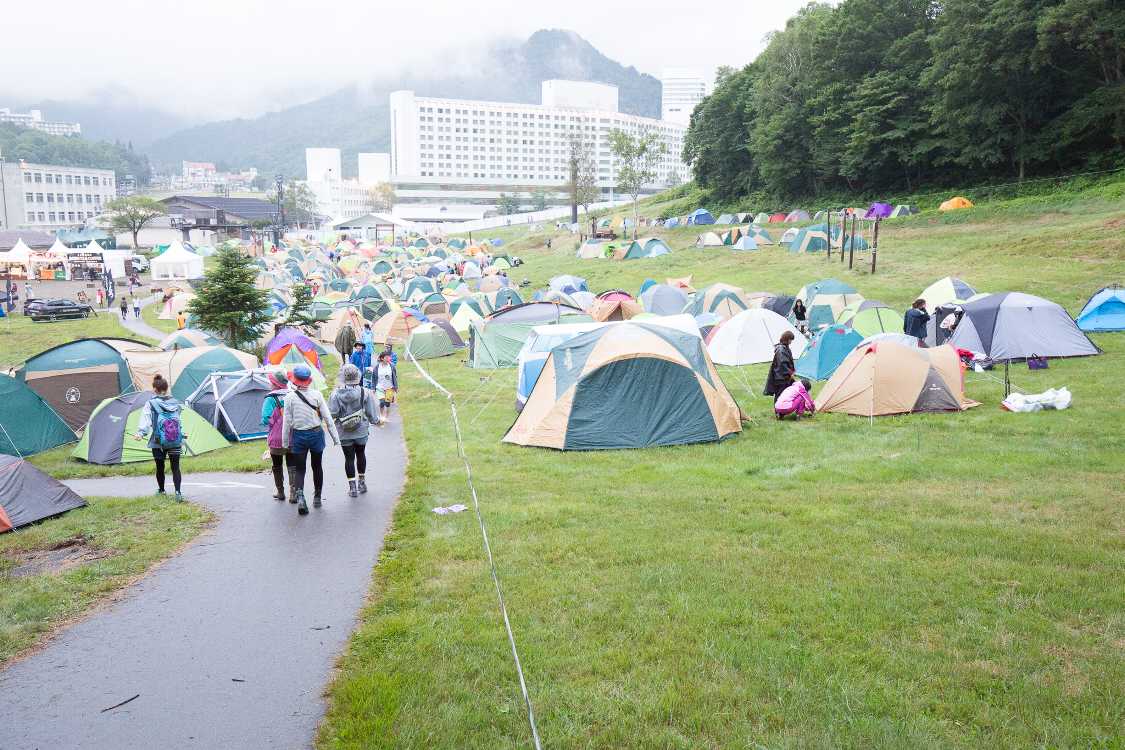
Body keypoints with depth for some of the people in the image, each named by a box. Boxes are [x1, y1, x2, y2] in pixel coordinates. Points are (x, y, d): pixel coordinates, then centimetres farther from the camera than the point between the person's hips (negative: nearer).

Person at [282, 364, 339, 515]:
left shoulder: (290, 397, -10)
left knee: (299, 469, 7)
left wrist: (285, 443, 4)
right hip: (316, 434, 1)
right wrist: (335, 437, 1)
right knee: (317, 466, 17)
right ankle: (317, 497, 28)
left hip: (299, 436, -1)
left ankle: (300, 497, -15)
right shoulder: (317, 395, -8)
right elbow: (327, 418, -6)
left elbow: (287, 422, -6)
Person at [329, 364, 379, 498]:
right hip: (361, 432, 1)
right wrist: (376, 420, 15)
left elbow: (332, 414, -13)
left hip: (344, 433, -1)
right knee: (361, 454, 20)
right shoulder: (365, 393, -12)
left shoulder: (336, 394, -14)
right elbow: (371, 413, -5)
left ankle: (352, 487, 9)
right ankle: (362, 481, 32)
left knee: (349, 457, 7)